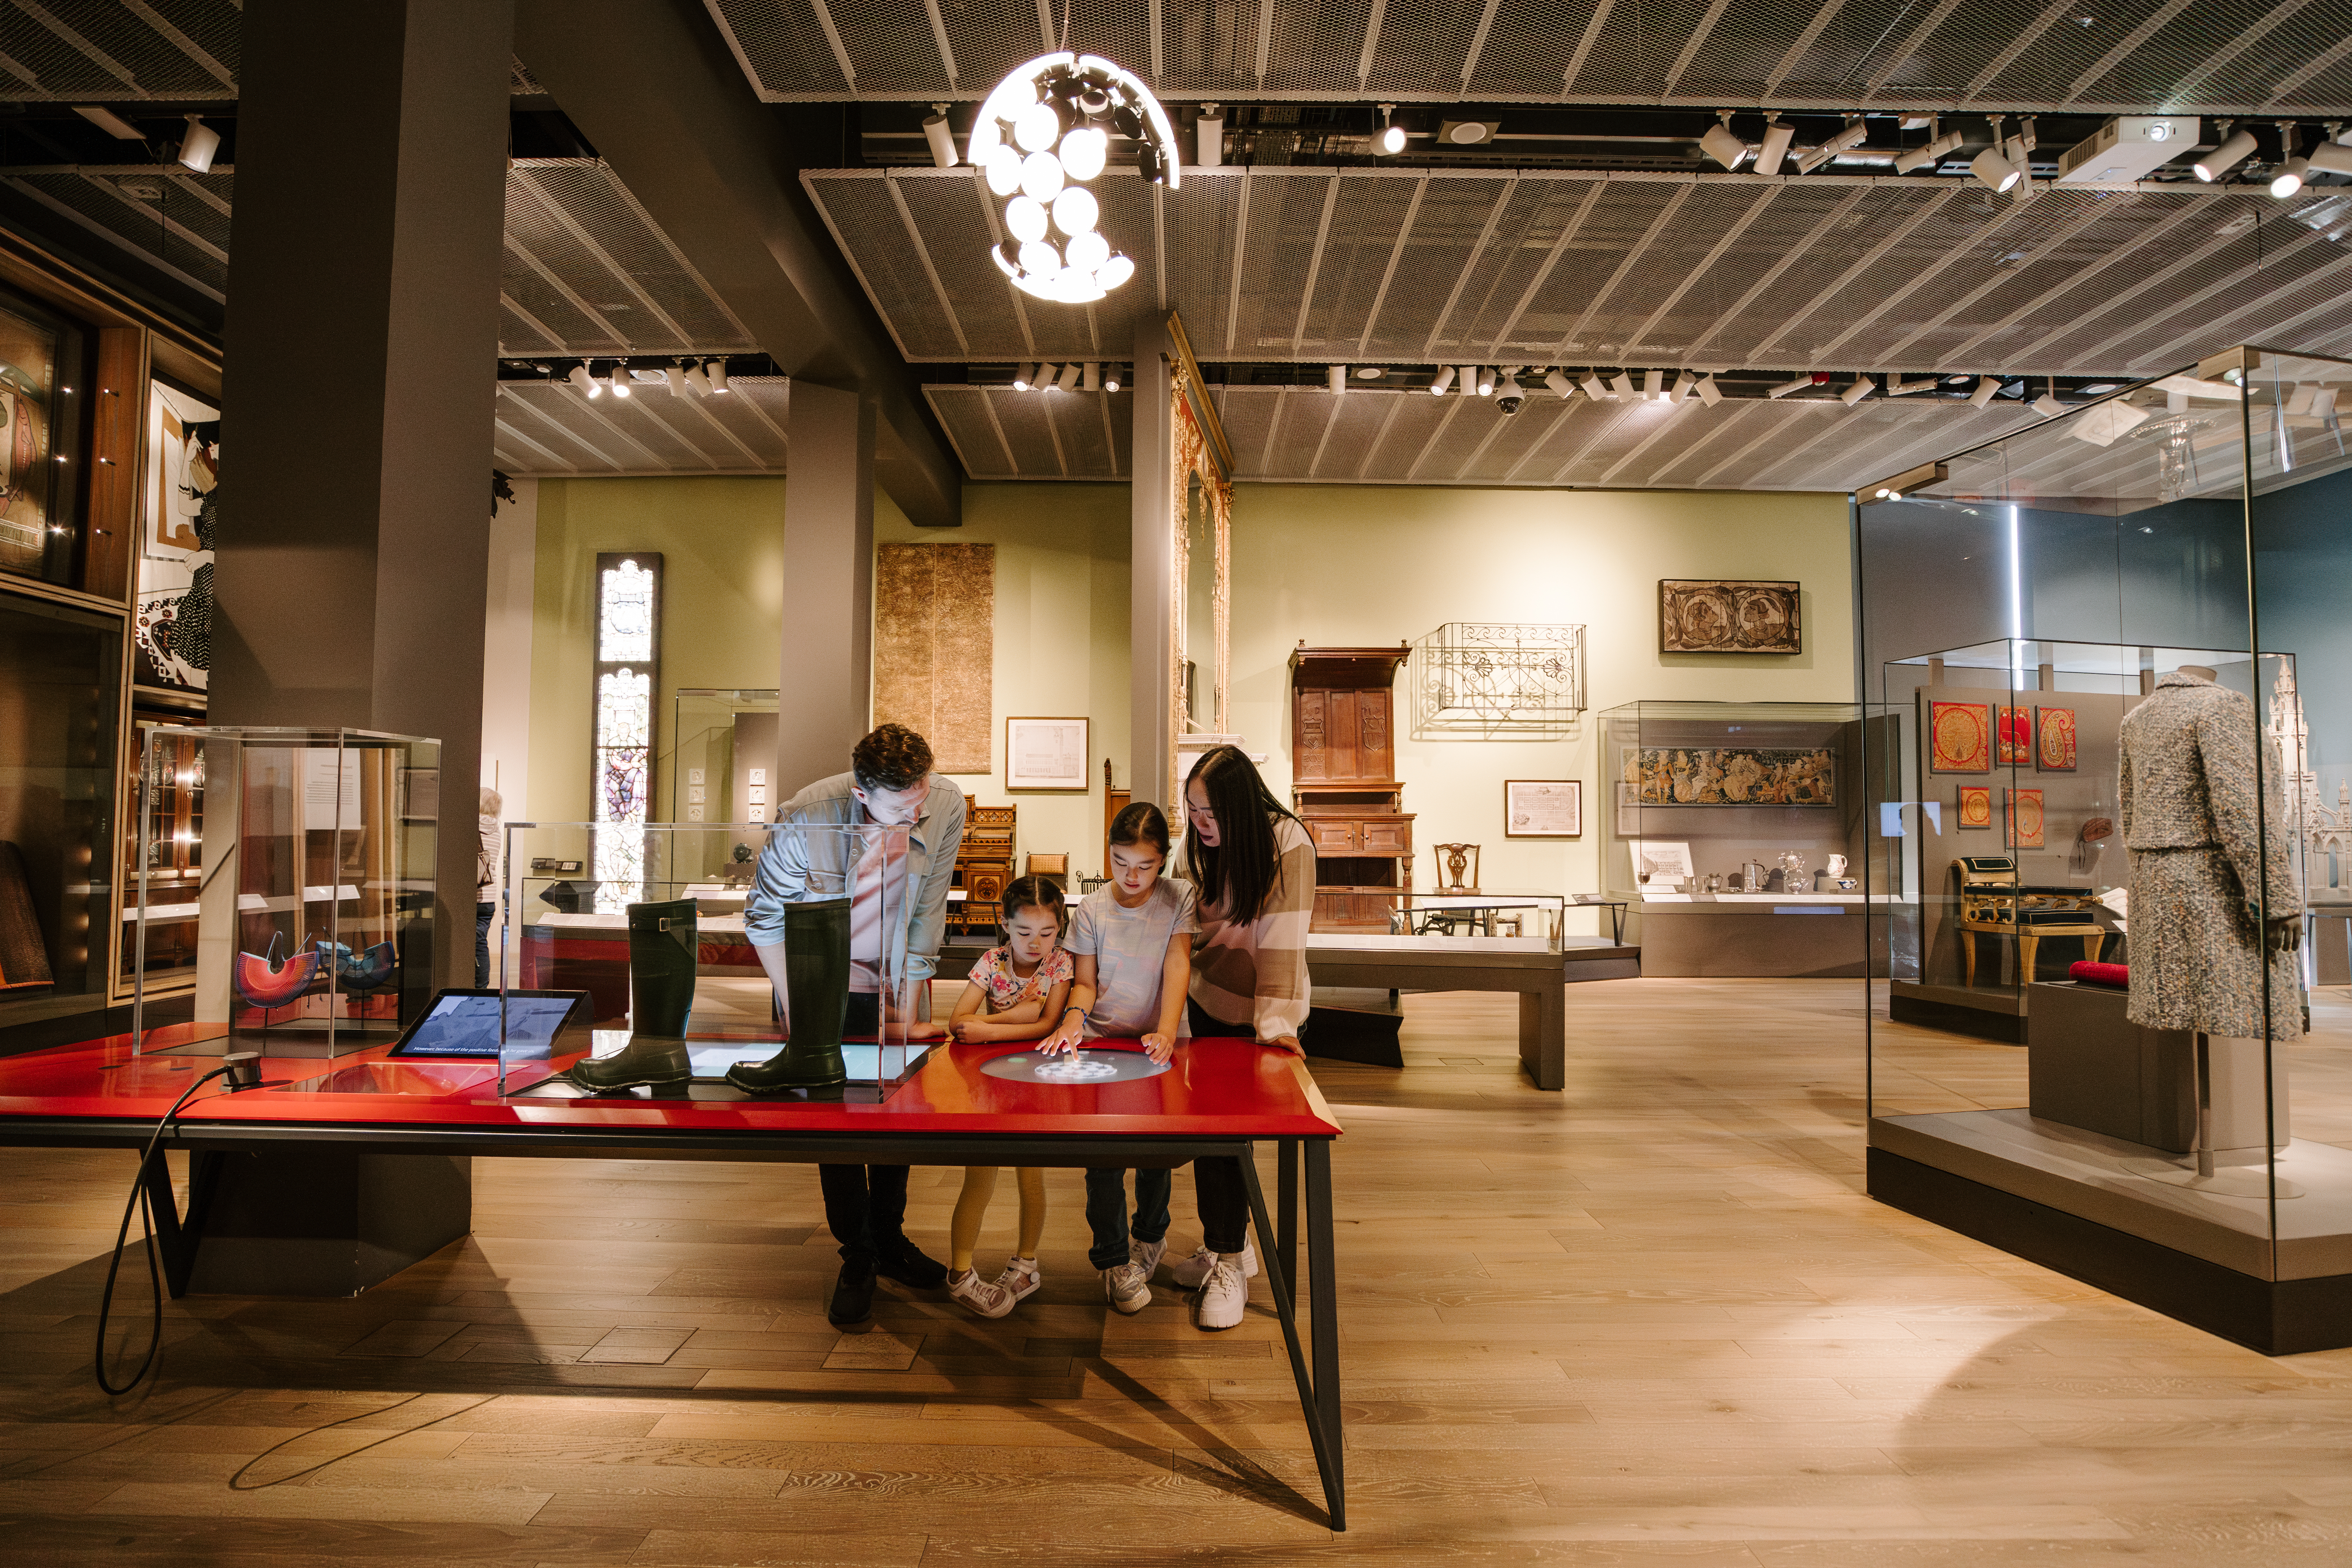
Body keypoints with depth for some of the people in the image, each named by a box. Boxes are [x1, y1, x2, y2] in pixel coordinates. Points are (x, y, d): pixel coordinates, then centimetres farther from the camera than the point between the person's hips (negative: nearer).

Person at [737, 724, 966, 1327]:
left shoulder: (945, 807, -23)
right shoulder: (805, 822, -29)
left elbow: (926, 915, -12)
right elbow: (764, 918, -12)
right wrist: (797, 1010, -14)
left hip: (899, 977, 2)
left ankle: (891, 1239, 29)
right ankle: (857, 1256, 18)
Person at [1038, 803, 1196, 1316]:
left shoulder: (1179, 899, -4)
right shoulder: (1092, 908, -2)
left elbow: (1178, 966, -14)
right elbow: (1085, 982, 1)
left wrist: (1166, 1031, -27)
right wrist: (1074, 1017, -21)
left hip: (1157, 1041, 0)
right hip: (1101, 1040, 0)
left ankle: (1149, 1235, 29)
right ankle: (1113, 1258, 9)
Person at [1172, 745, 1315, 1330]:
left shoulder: (1287, 846, -22)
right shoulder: (1204, 842, -3)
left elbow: (1283, 936, -26)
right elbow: (1196, 918, 7)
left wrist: (1275, 1022, -31)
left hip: (1258, 1012, -6)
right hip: (1208, 1001, 6)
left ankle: (1229, 1261, 11)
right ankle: (1224, 1245, 28)